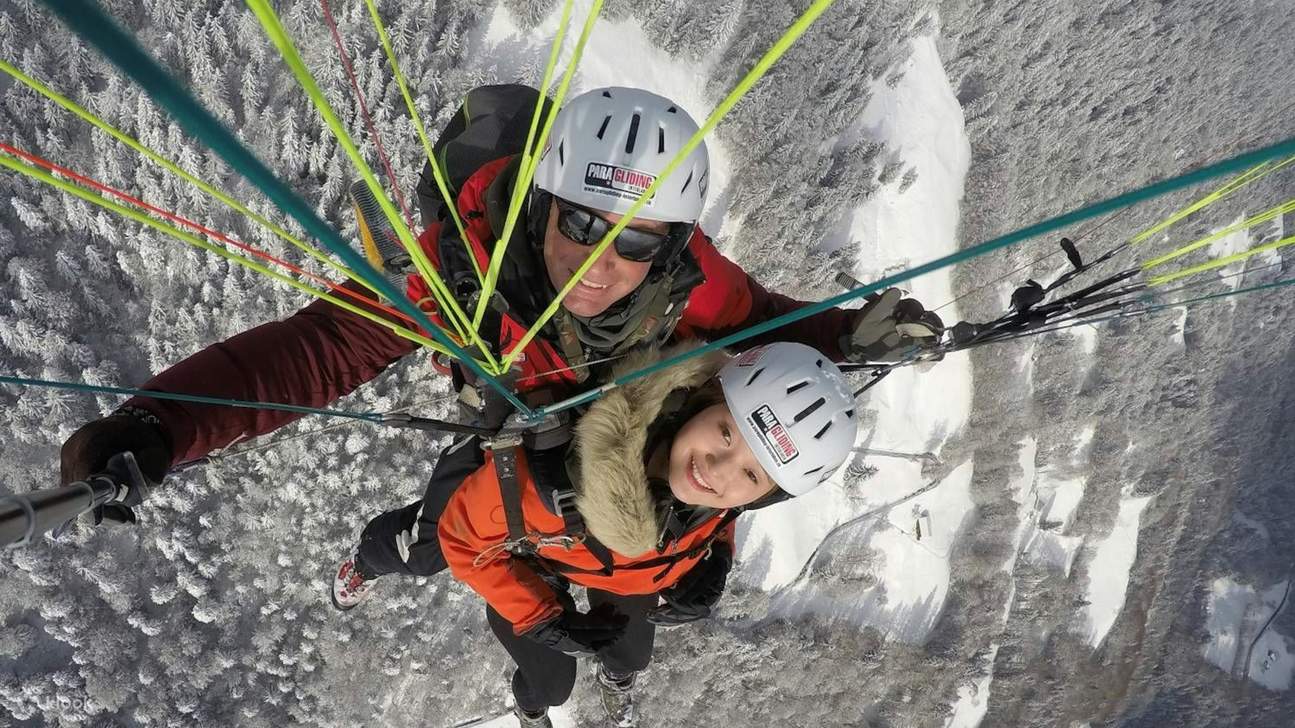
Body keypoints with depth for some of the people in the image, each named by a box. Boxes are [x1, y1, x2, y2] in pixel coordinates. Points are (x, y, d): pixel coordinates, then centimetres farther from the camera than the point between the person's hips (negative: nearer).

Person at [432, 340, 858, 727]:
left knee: (631, 654, 27)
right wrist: (543, 621, -23)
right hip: (535, 563, -3)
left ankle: (615, 682, 67)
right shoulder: (555, 475, -50)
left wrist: (711, 570, -18)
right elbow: (463, 537, -28)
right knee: (552, 684, 15)